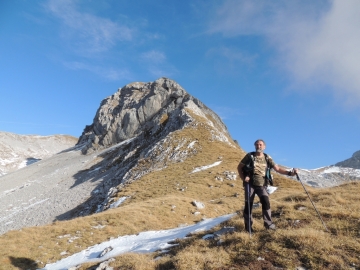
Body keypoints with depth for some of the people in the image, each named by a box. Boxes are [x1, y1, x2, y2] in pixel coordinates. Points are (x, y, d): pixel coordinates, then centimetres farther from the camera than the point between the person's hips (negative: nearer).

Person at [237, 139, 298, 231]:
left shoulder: (267, 158, 4)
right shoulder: (250, 156, -2)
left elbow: (277, 169, -1)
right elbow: (239, 167, 3)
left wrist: (289, 173, -16)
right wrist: (243, 178, -9)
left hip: (261, 185, 1)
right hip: (250, 184, -1)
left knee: (266, 202, -18)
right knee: (248, 205, 2)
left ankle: (268, 223, -3)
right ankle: (248, 226, 17)